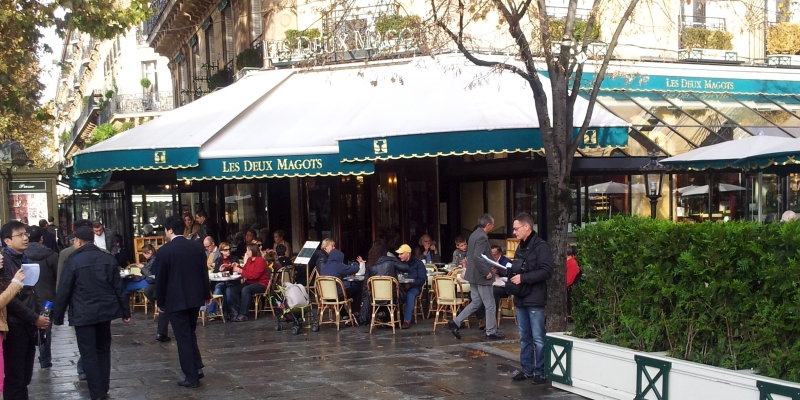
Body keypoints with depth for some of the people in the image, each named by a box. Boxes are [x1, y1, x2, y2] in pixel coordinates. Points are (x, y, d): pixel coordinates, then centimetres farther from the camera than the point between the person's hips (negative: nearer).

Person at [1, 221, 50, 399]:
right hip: (15, 326, -8)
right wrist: (35, 318, -15)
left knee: (25, 375, 13)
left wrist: (39, 314, 6)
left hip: (29, 325, 8)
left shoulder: (24, 260, 14)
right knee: (15, 376, -1)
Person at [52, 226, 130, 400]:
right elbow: (118, 287, 6)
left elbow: (64, 291, -8)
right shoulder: (108, 259, 4)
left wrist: (58, 316, 1)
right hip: (105, 311, 5)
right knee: (103, 350, 16)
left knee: (89, 354, 0)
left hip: (83, 314, -5)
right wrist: (125, 311, 12)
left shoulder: (73, 261, -9)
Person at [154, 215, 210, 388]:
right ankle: (197, 368, 15)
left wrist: (160, 302, 3)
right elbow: (204, 273, 7)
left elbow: (160, 278, -8)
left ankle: (191, 377, 3)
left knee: (183, 338, 1)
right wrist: (206, 295, 17)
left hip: (175, 300, -5)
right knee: (190, 333, 22)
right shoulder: (198, 247, 2)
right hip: (194, 298, 5)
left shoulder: (165, 250, -11)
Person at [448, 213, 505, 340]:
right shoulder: (482, 237, -20)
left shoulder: (475, 234, 10)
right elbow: (477, 257, -29)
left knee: (476, 303, 17)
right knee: (490, 305, 3)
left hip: (473, 275, 10)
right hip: (481, 277, -10)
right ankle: (491, 332, 12)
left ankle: (455, 322, 12)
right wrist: (486, 272, -21)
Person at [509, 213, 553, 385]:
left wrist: (523, 278, -20)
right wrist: (507, 272, 4)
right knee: (524, 338, 12)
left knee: (538, 338, -3)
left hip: (535, 299, -8)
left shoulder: (541, 247, -10)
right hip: (520, 299, 8)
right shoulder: (520, 248, 17)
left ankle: (541, 372, 2)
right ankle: (527, 369, 19)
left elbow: (546, 272, -19)